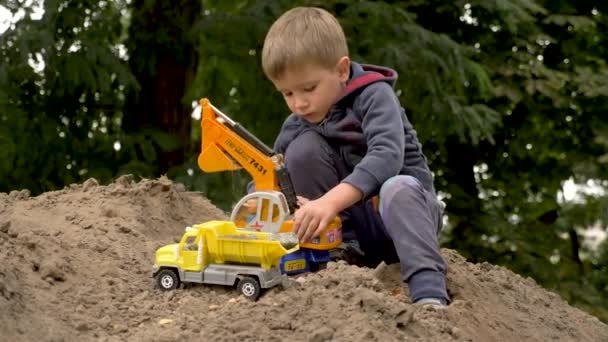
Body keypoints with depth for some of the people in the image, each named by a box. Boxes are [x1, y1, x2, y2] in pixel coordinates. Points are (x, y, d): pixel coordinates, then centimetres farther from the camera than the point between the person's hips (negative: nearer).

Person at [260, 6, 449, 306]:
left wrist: (330, 201, -47)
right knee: (302, 147, -16)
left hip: (404, 205, -4)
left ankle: (429, 291, -50)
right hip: (350, 220, 4)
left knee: (397, 188, -40)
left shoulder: (374, 95, -17)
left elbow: (386, 157, -34)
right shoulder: (298, 124, 1)